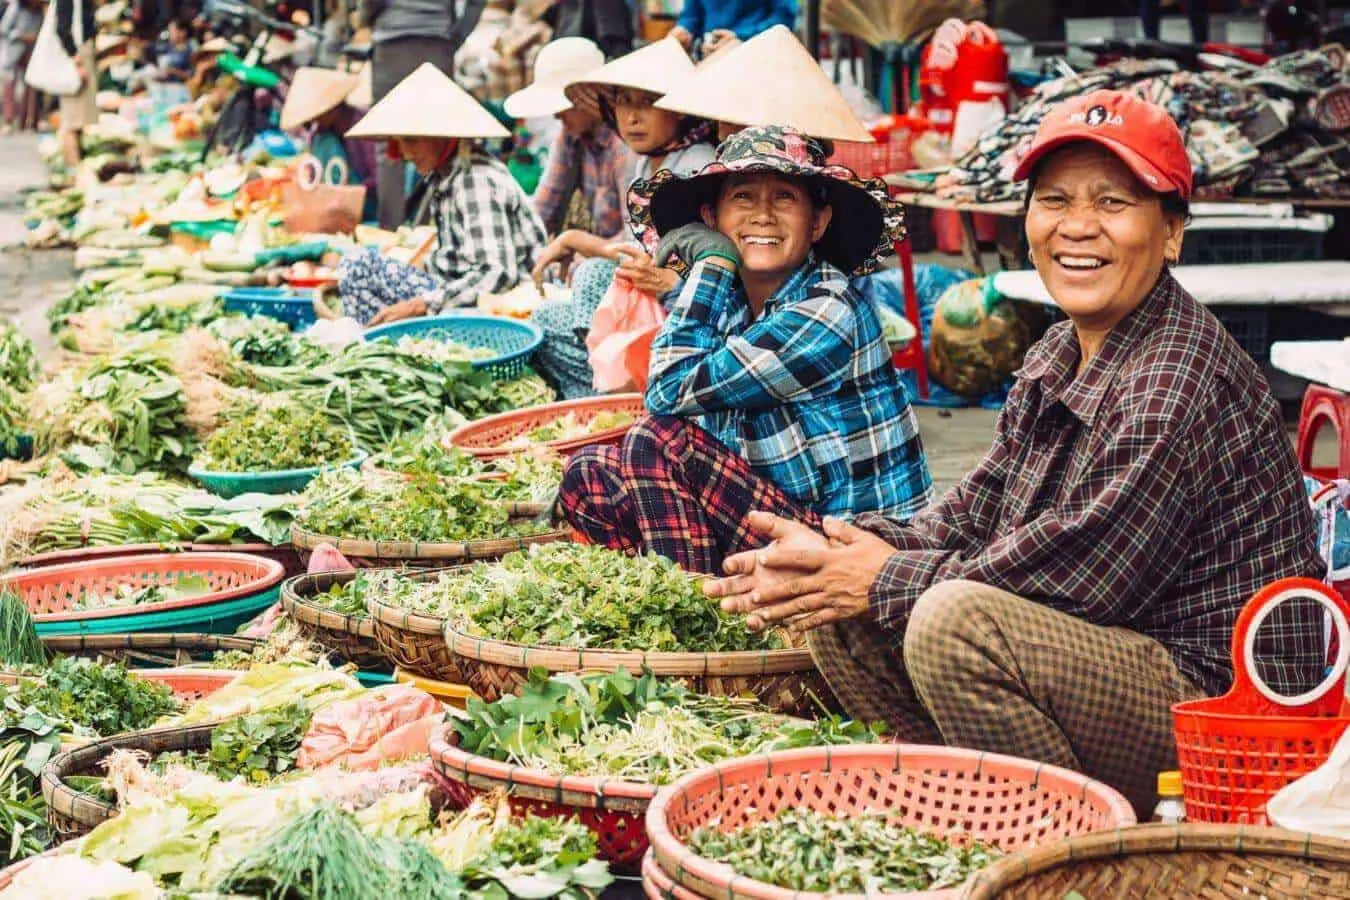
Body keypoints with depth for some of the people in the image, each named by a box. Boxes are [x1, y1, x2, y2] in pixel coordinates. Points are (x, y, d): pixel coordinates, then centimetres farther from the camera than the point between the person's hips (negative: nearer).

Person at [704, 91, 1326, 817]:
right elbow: (972, 519, 9)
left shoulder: (1179, 383, -21)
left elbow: (1086, 573, -24)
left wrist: (891, 580, -13)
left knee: (957, 620, -31)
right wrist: (832, 549, -9)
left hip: (1223, 698, -9)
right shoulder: (1057, 357, 9)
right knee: (837, 617, 5)